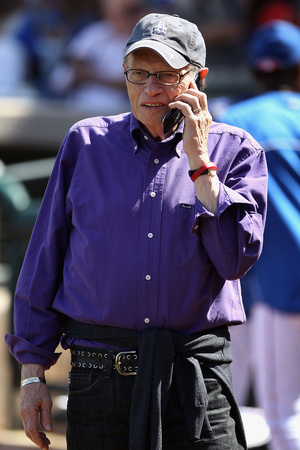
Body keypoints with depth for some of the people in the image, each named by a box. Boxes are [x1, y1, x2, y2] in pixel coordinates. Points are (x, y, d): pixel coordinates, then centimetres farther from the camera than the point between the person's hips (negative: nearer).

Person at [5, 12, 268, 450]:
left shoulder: (235, 151, 5)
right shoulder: (85, 143, 9)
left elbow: (236, 260, -8)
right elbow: (44, 260, 10)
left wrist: (198, 161, -8)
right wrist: (33, 373, 6)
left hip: (198, 382, -1)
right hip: (100, 377, 1)